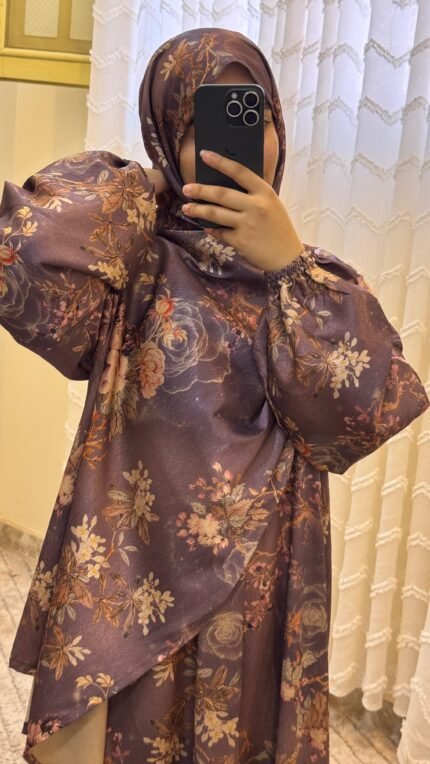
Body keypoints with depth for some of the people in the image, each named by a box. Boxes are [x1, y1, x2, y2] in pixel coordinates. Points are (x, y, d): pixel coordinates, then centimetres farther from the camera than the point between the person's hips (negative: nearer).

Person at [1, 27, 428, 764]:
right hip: (129, 582, -2)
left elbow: (366, 411, -11)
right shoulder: (135, 258, -7)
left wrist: (288, 266, -16)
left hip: (257, 592, 3)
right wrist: (137, 188, -12)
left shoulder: (309, 275, 2)